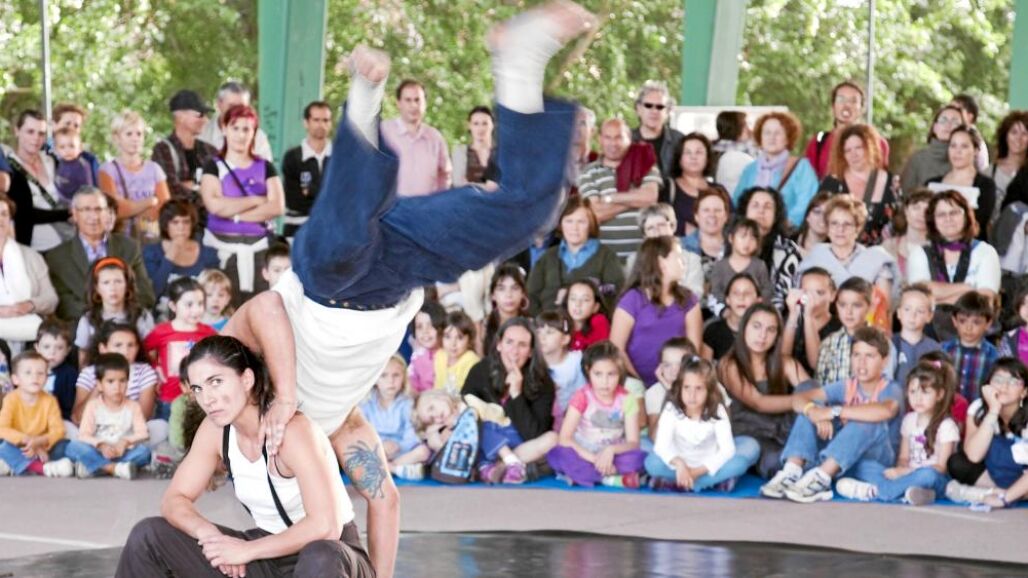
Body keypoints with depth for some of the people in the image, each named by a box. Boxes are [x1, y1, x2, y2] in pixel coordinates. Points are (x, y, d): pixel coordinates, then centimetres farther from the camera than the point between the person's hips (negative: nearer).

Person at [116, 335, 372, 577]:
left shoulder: (293, 429, -26)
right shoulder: (215, 429, -5)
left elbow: (325, 526, -34)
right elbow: (175, 499, 2)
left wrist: (247, 550, -26)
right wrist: (207, 533, -20)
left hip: (331, 557, -7)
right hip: (268, 551, 7)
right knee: (147, 536, -4)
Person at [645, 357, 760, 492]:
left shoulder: (717, 411, -15)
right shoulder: (671, 410, -17)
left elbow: (727, 449, -24)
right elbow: (661, 445, -28)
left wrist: (699, 471, -34)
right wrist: (678, 463, -48)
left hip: (708, 467, 1)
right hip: (683, 465, -1)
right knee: (652, 462, -31)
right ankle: (715, 481, -30)